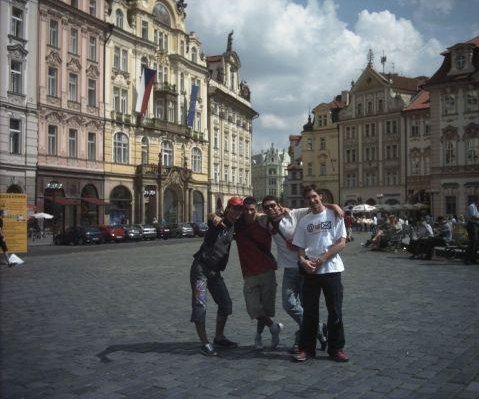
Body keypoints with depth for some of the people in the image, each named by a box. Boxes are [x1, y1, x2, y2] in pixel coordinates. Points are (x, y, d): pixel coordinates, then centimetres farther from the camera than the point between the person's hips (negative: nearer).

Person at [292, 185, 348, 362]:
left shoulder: (334, 215, 1)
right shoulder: (304, 221, 11)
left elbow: (341, 242, -6)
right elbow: (300, 247, 11)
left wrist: (321, 259, -13)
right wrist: (303, 260, -10)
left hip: (331, 269, -2)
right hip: (310, 271, 3)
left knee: (335, 312, 4)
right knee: (309, 312, 6)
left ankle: (336, 349, 16)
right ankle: (307, 349, 16)